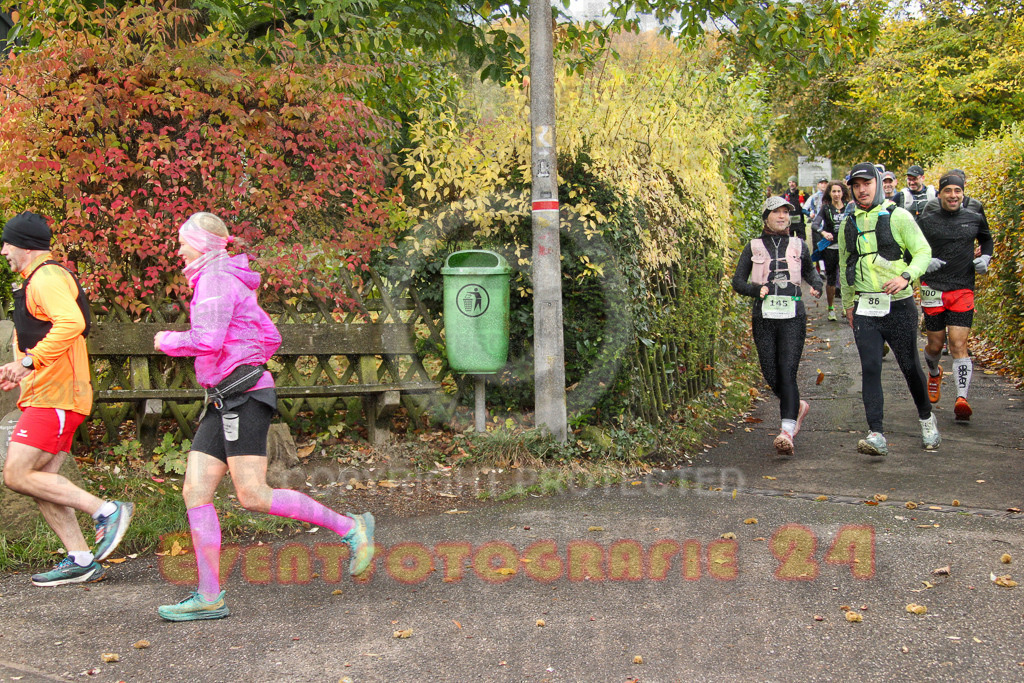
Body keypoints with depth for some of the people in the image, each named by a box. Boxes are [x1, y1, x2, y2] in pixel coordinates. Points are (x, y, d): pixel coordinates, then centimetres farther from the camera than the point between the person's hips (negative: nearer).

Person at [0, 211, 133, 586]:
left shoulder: (47, 278, -11)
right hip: (48, 396, 11)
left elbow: (70, 323, -29)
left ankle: (107, 510, -11)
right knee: (39, 480, 7)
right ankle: (81, 560, 8)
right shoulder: (39, 280, 23)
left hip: (54, 396, -11)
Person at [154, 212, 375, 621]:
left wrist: (167, 341, -4)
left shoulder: (217, 278, -8)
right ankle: (209, 597, 1)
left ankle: (350, 528, -1)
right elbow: (270, 338, 24)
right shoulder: (228, 281, 22)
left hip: (244, 397, -10)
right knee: (195, 492, 1)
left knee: (253, 496, -12)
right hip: (224, 402, 10)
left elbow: (206, 341, -21)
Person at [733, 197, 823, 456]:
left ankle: (787, 431, -20)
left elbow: (809, 270, 27)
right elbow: (737, 281, 5)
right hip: (764, 318, 1)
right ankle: (797, 406, 33)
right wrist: (757, 289, -14)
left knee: (787, 373, -13)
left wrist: (817, 284, 6)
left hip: (792, 317, -1)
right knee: (771, 375, 2)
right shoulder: (754, 247, 9)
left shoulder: (798, 246, 12)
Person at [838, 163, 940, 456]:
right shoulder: (848, 225, 10)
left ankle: (926, 418, 34)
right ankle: (876, 436, -11)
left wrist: (906, 276, -23)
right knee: (870, 369, -9)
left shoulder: (898, 216, -2)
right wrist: (848, 304, 22)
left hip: (899, 305, -3)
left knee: (910, 366, 8)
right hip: (865, 310, 3)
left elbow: (923, 251, -6)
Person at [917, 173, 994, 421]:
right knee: (935, 344, 10)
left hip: (963, 290, 0)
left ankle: (962, 399, -17)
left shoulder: (975, 218, 4)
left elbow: (987, 240, 23)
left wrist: (985, 258, 5)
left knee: (958, 344, -11)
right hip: (933, 288, 0)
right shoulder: (926, 221, -1)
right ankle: (934, 374, 44)